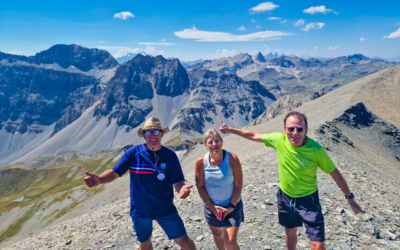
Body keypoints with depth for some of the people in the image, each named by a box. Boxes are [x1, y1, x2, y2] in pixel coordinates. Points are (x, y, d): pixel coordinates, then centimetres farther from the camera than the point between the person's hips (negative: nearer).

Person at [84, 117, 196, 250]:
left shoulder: (170, 155, -11)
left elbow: (178, 182, -13)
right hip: (140, 210, 1)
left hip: (165, 209, -1)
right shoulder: (134, 152, -10)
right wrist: (99, 179, -32)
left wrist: (182, 189, -37)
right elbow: (114, 173, -11)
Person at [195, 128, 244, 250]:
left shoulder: (232, 159, -20)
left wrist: (232, 206, -14)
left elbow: (238, 185, -14)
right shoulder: (201, 162, -15)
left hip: (232, 206, -2)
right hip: (211, 206, 3)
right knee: (217, 234, 24)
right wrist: (211, 206, -10)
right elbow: (200, 186, -7)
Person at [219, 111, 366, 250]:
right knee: (290, 231, 25)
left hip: (308, 199, -3)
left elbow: (335, 174, -12)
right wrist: (230, 130, 1)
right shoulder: (279, 140, -18)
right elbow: (254, 136, -4)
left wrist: (350, 199, -2)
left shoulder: (316, 150, -25)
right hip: (285, 196, 3)